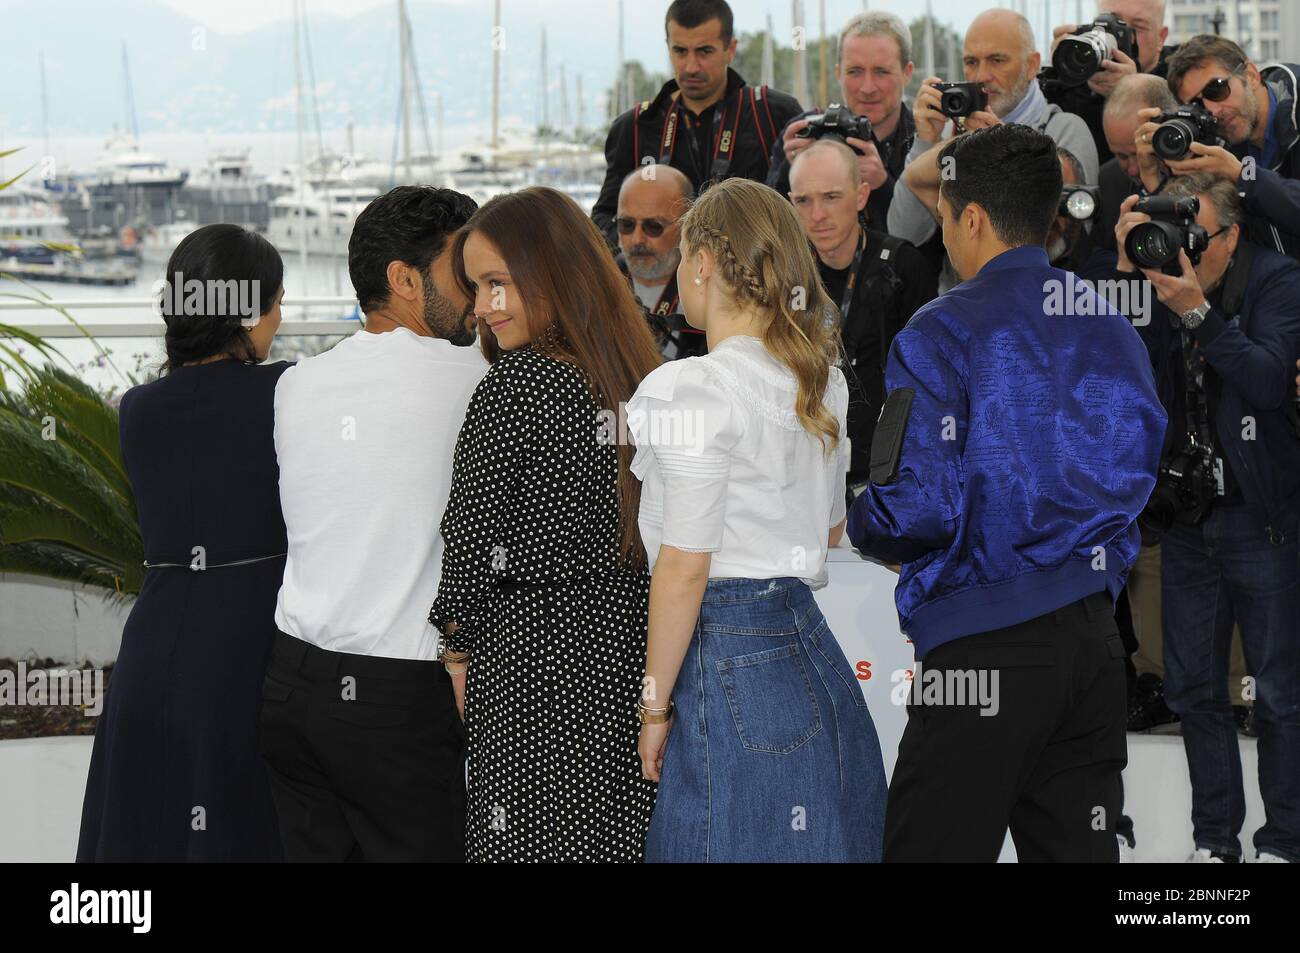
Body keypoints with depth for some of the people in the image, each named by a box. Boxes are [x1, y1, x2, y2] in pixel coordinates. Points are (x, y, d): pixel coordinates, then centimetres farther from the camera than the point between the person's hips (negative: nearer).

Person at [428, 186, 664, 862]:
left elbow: (468, 537, -10)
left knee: (534, 840, -1)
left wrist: (460, 653, 3)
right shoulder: (640, 376, 8)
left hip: (534, 655, -7)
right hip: (632, 649, 7)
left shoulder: (513, 387, -12)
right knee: (618, 836, 11)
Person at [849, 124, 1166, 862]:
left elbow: (919, 507, -17)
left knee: (932, 849, -1)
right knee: (1079, 848, 10)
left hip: (985, 650, -7)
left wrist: (861, 526, 4)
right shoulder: (1113, 327, 10)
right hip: (1094, 635, 7)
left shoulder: (944, 333, -11)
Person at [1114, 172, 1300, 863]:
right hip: (1186, 516, 5)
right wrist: (1128, 270, -16)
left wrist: (1196, 311, -26)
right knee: (1194, 689, 9)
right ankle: (1214, 837, 19)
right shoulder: (1158, 283, 4)